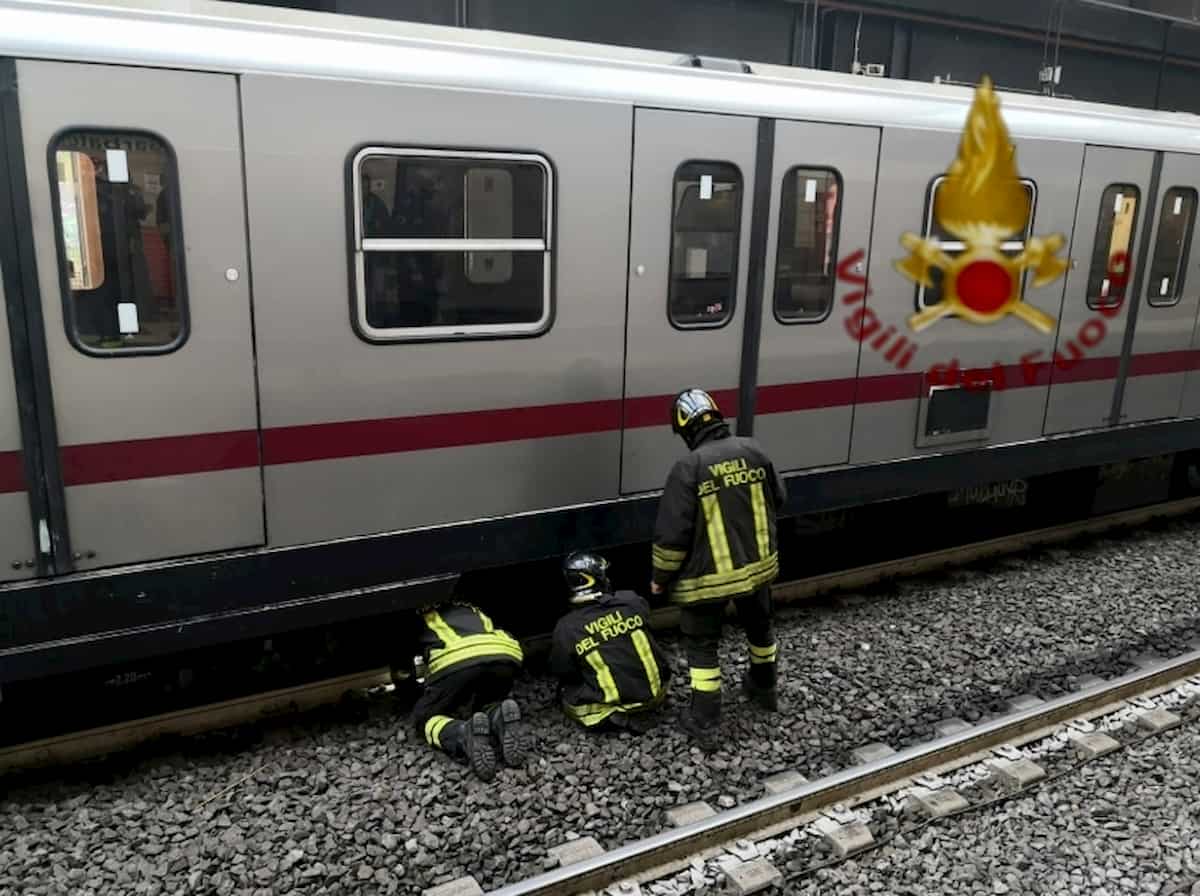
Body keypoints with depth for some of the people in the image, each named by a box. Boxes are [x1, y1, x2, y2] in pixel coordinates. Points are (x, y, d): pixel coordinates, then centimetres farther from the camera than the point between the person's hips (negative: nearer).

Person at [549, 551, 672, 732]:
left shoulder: (566, 629, -14)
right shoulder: (632, 602, -12)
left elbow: (561, 671, 1)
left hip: (608, 706, -3)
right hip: (654, 694, 3)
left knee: (566, 691, 22)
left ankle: (612, 717, 4)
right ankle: (642, 712, 14)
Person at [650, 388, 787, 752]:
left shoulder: (688, 467, -20)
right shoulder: (753, 451, -5)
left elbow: (672, 532, -18)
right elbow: (778, 500, 9)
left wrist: (661, 577, -3)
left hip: (708, 575, -5)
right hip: (758, 564, 6)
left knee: (702, 644, 10)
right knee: (759, 625, 28)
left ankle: (704, 723, 14)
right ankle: (764, 688, 50)